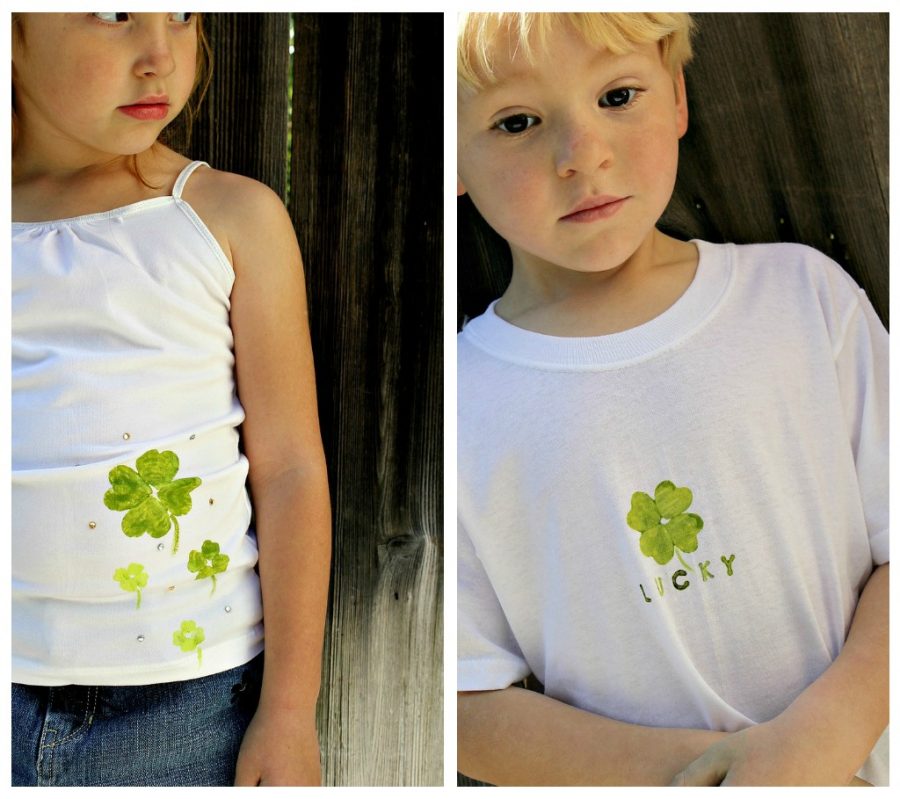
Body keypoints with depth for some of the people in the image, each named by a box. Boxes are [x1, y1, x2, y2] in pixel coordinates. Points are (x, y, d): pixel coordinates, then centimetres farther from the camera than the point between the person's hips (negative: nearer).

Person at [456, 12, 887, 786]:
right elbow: (471, 696, -11)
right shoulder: (459, 403, -14)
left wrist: (823, 734, -22)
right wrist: (678, 767, -23)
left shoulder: (806, 294, -9)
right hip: (623, 777, -1)